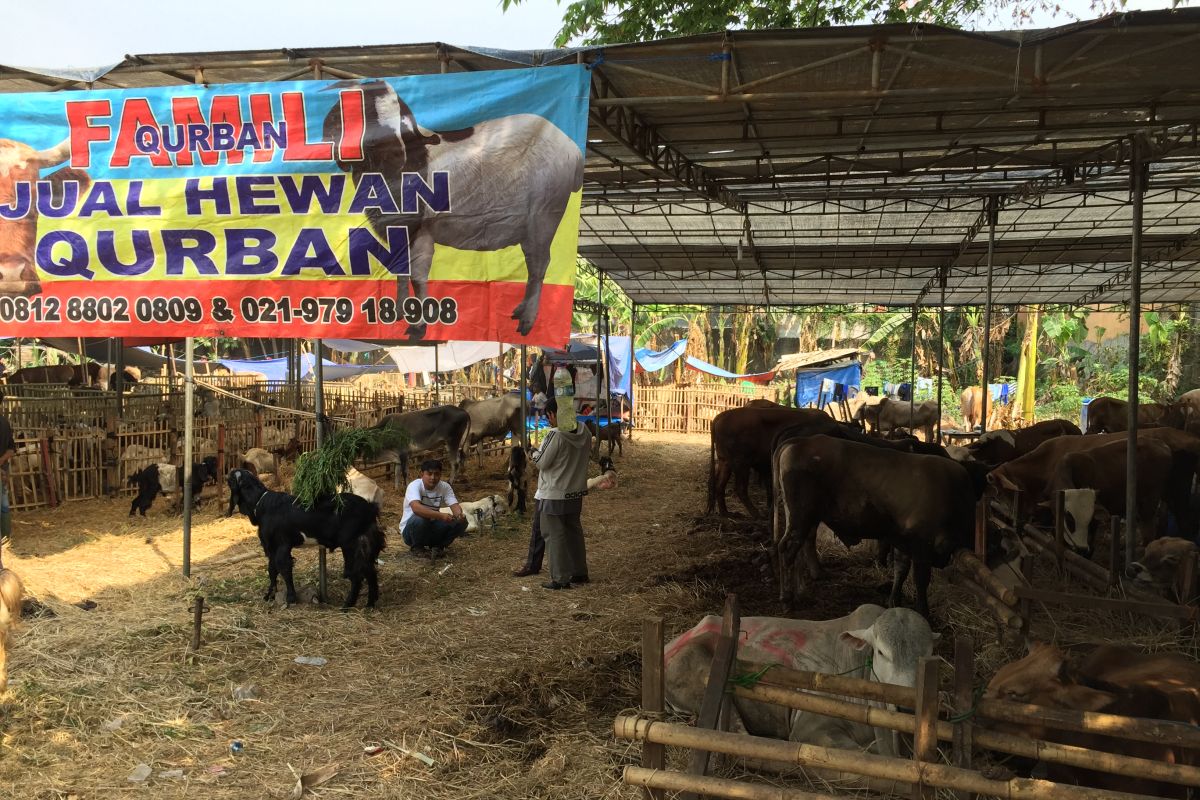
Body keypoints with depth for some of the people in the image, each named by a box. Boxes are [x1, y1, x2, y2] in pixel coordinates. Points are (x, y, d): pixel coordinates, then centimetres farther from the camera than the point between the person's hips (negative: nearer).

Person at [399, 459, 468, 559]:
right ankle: (416, 548, -8)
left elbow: (454, 505, -16)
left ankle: (437, 546, 3)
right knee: (419, 518, -38)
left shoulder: (444, 487, -7)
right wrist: (441, 515, -52)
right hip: (410, 529, -4)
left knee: (461, 522, -17)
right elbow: (416, 508, -41)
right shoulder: (414, 486, -23)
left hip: (432, 526, 4)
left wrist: (459, 515, -41)